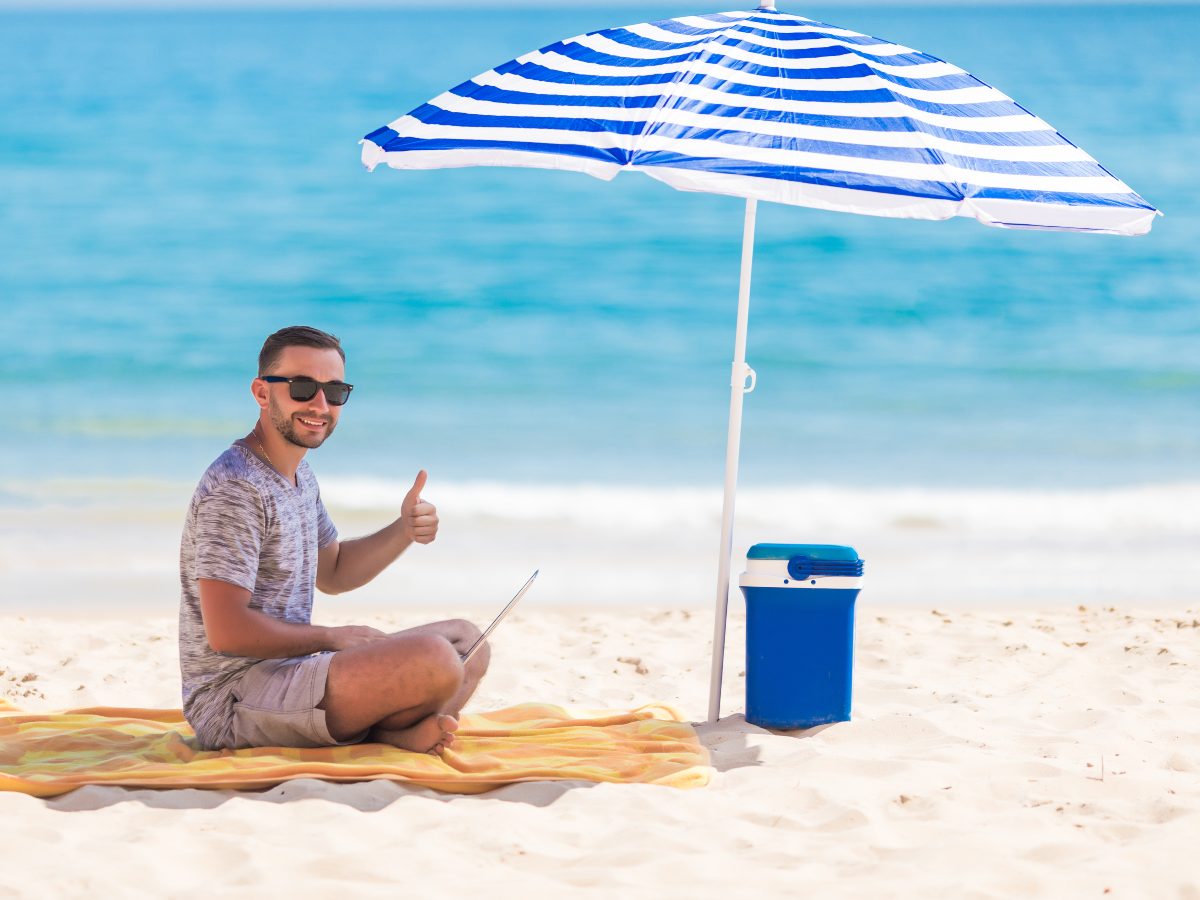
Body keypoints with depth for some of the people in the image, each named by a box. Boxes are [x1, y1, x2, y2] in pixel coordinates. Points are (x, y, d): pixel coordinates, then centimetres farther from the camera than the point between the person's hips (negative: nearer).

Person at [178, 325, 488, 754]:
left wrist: (403, 533, 7)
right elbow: (227, 631, -23)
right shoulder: (236, 488, -18)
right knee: (433, 657, -28)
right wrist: (333, 638, -11)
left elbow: (332, 573, 26)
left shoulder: (299, 474, 15)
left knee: (466, 640, 12)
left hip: (288, 671, 11)